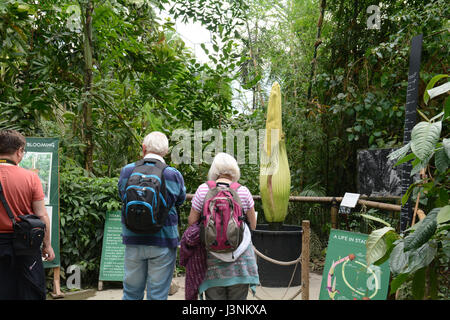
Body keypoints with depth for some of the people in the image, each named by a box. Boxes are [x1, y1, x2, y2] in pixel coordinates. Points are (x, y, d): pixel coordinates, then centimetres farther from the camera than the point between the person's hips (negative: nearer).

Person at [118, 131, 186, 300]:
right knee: (157, 295, 6)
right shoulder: (174, 175, -7)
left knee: (131, 294, 15)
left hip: (133, 241, 2)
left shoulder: (126, 171, 0)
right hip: (163, 242, -2)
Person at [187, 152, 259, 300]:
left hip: (213, 260, 0)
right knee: (238, 300, 11)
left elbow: (192, 221, 0)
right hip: (241, 259, 1)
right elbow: (253, 225, 6)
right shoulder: (243, 191, -2)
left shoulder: (203, 189, -4)